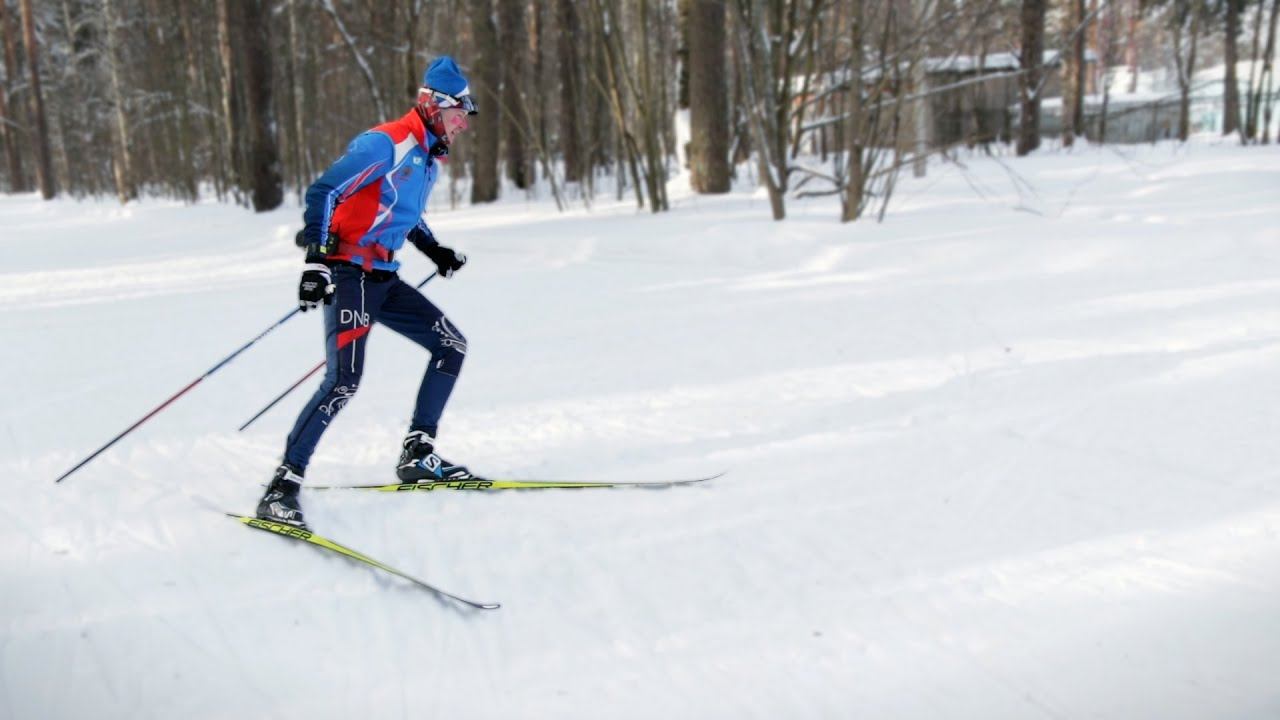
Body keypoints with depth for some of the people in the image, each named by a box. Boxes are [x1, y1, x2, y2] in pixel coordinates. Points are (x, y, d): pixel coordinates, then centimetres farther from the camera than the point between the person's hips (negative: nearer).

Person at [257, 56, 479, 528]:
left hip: (384, 279, 9)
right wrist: (317, 260, -29)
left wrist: (434, 251, 22)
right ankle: (283, 485, -14)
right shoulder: (386, 143, -14)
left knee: (452, 345, 8)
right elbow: (322, 192, -20)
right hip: (350, 274, -9)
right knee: (344, 380, -20)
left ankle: (417, 454, 13)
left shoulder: (429, 157, 15)